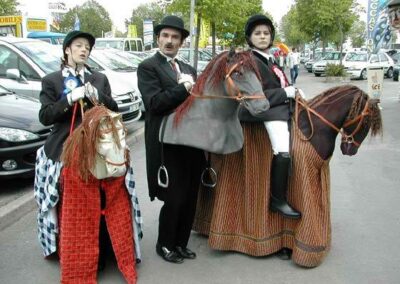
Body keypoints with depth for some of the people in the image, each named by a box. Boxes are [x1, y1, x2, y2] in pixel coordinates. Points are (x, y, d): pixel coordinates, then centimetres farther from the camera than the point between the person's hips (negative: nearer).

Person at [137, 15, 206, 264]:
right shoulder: (148, 67, -4)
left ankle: (181, 243, 30)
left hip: (192, 142, 6)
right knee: (174, 199, 1)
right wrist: (183, 88, -14)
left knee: (190, 198, 12)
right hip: (168, 144, -6)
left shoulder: (189, 69, 17)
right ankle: (165, 245, 23)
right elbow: (155, 102, -17)